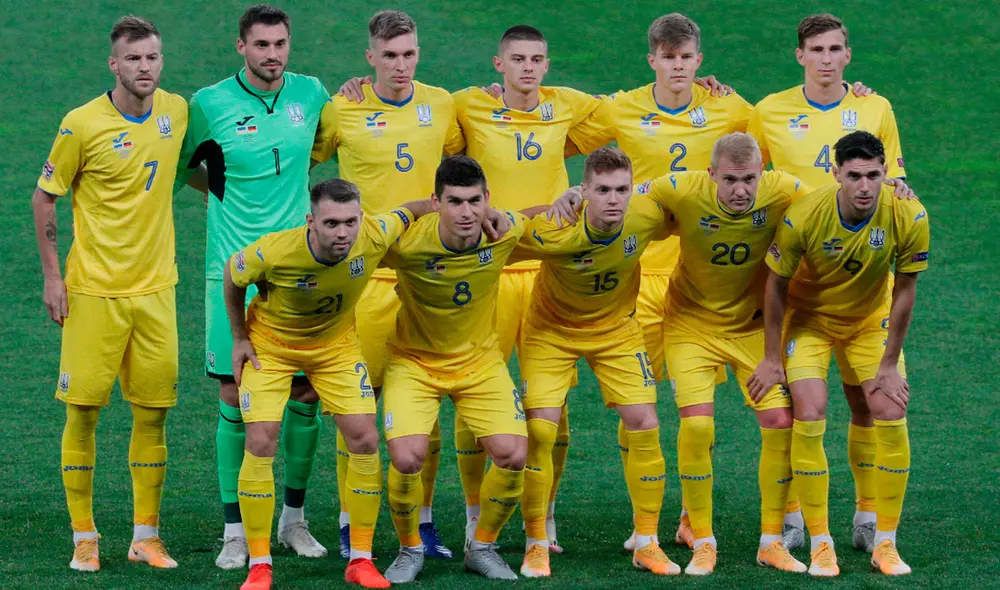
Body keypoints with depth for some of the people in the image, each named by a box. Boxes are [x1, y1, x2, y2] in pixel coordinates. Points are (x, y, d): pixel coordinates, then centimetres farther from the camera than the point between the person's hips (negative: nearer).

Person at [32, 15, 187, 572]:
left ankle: (147, 536, 14)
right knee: (84, 408, 0)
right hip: (93, 290, -3)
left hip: (155, 287, 4)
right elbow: (45, 197, 0)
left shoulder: (177, 110, 2)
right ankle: (84, 536, 10)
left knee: (154, 411, 5)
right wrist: (52, 275, -3)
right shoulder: (83, 124, -10)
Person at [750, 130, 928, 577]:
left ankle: (885, 544, 3)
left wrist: (890, 365, -8)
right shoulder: (803, 217, -29)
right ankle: (820, 544, -5)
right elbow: (777, 285, -14)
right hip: (809, 319, -2)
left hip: (870, 321, 2)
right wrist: (772, 358, -9)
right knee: (809, 418, -17)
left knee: (892, 416, -10)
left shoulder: (908, 217, -25)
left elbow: (904, 291, -12)